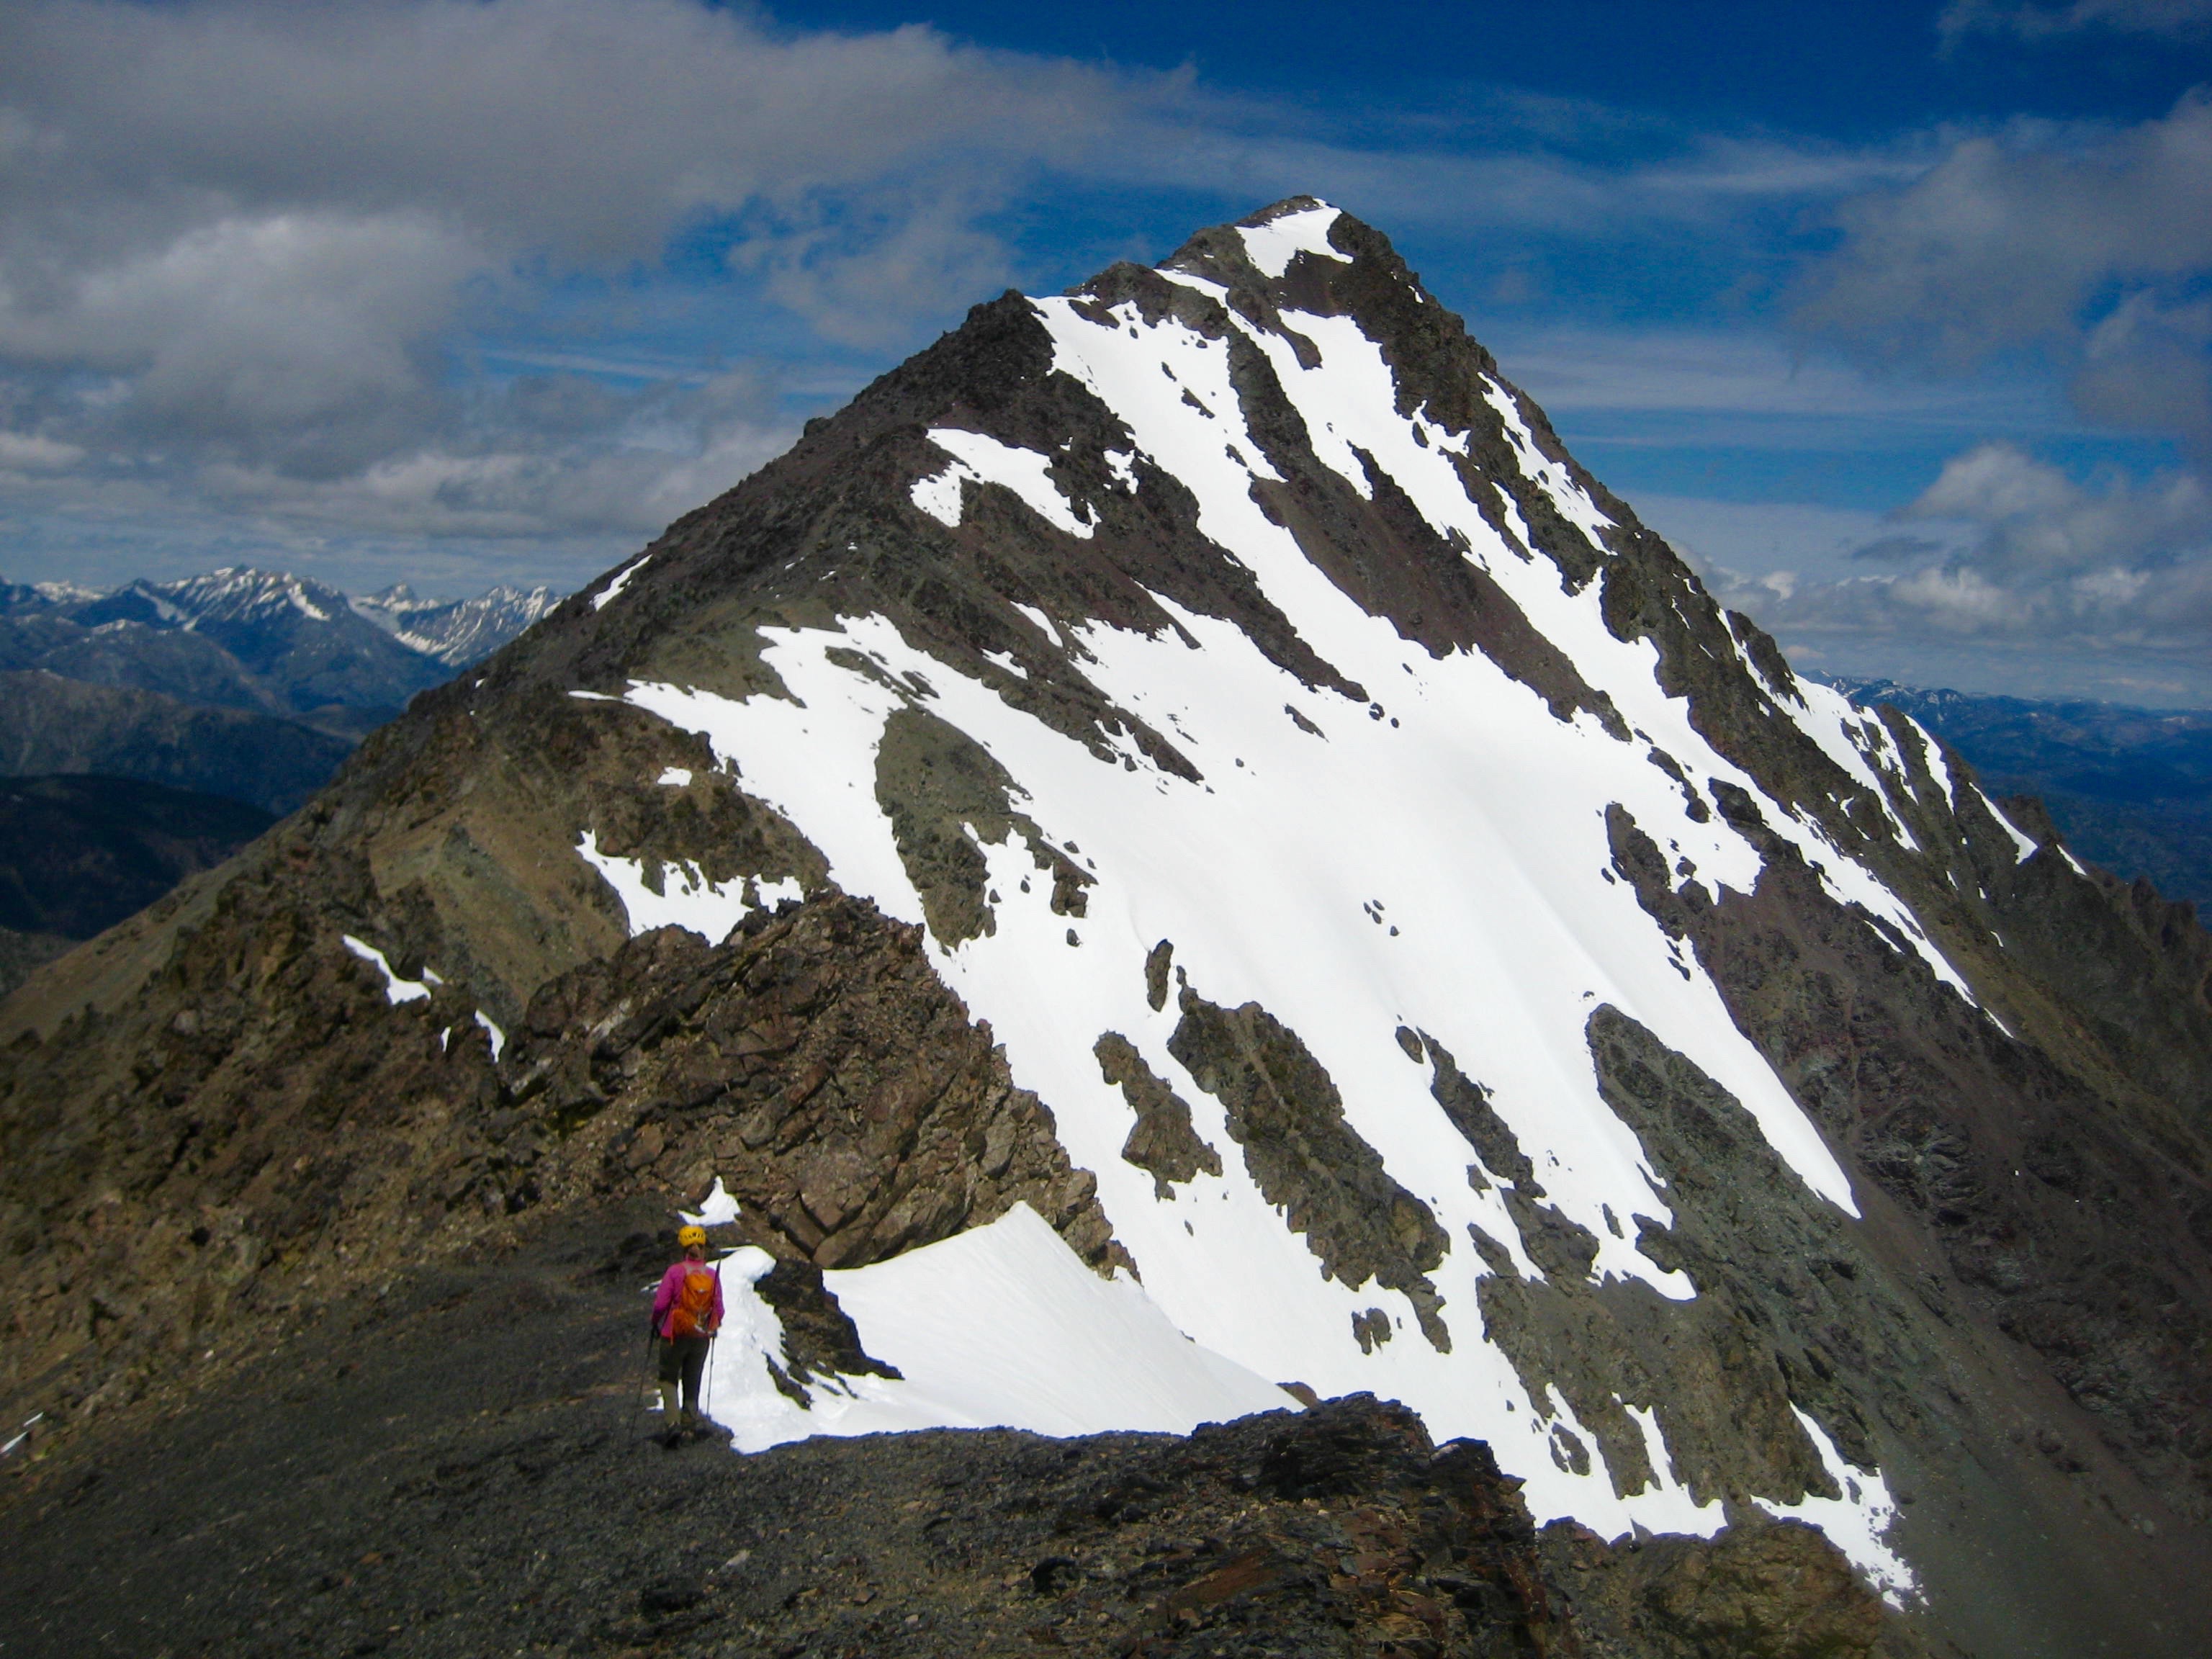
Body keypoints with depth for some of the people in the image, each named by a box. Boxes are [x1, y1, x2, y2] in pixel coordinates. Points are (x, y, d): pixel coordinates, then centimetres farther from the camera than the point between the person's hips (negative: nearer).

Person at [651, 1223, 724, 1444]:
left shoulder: (674, 1272, -14)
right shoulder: (713, 1275, -5)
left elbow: (661, 1303, -13)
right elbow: (718, 1309, -2)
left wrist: (656, 1324, 6)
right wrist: (713, 1326, 18)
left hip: (675, 1334, -3)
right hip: (701, 1337, 3)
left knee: (669, 1378, 8)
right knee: (692, 1381, 20)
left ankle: (673, 1421, -9)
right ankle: (691, 1420, 20)